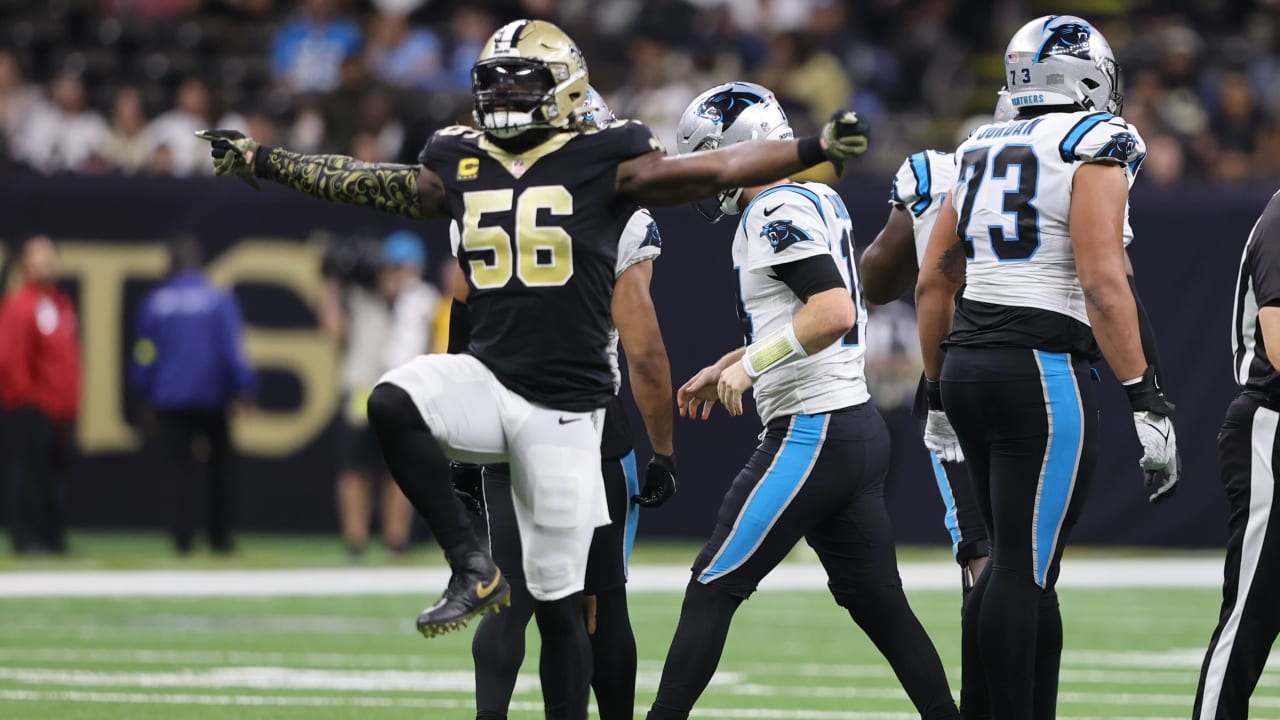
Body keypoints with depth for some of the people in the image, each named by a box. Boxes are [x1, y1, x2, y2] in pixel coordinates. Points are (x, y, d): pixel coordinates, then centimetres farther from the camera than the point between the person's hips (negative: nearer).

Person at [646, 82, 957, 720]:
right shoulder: (817, 202, 16)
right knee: (876, 601, 11)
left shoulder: (777, 213, -13)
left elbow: (835, 311, -25)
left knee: (713, 588, -5)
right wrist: (722, 372, 27)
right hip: (858, 427, 10)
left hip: (812, 430, -10)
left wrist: (749, 366, -19)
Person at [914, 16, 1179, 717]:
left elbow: (932, 285, 18)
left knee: (1020, 563, 15)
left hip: (966, 366, 8)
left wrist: (939, 394, 26)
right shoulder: (1093, 150, -6)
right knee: (1023, 571, -5)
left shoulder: (982, 153, 15)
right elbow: (1103, 283, -16)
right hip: (1043, 374, -7)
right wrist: (1146, 401, -16)